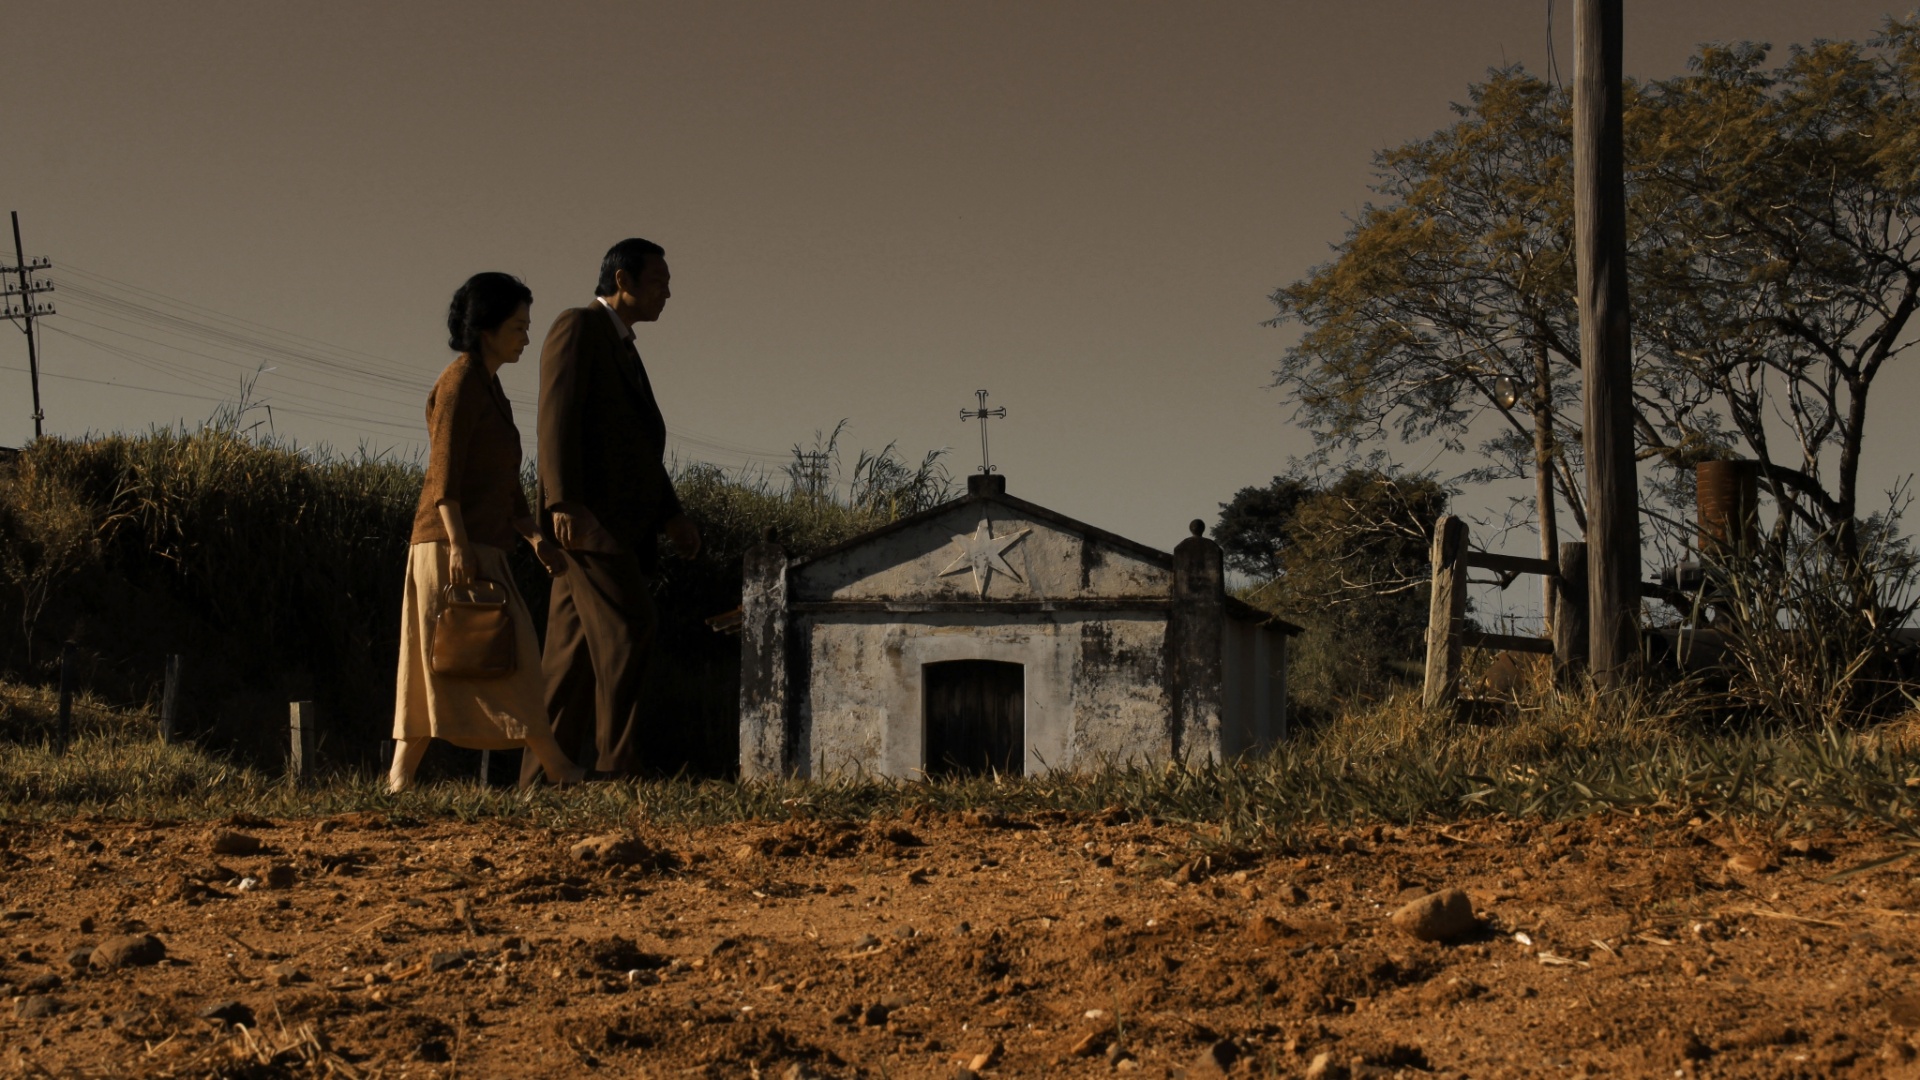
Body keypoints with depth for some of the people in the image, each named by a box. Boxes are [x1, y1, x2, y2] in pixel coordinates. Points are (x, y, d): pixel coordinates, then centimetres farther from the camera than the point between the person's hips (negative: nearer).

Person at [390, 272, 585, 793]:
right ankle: (556, 768, -7)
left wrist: (537, 539, 16)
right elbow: (444, 472, -16)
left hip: (478, 548, 10)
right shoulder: (460, 381, -8)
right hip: (453, 545, -10)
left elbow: (505, 484, 23)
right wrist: (458, 545, -23)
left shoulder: (489, 388, 21)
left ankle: (400, 781, 6)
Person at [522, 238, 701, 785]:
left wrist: (671, 516, 13)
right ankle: (618, 767, -16)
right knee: (626, 632, -16)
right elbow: (558, 415, -14)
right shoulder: (578, 326, -2)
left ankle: (540, 778, 5)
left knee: (577, 655, 5)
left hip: (620, 525, 9)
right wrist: (564, 502, -25)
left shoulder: (624, 350, 28)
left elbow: (642, 448, 25)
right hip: (587, 516, -9)